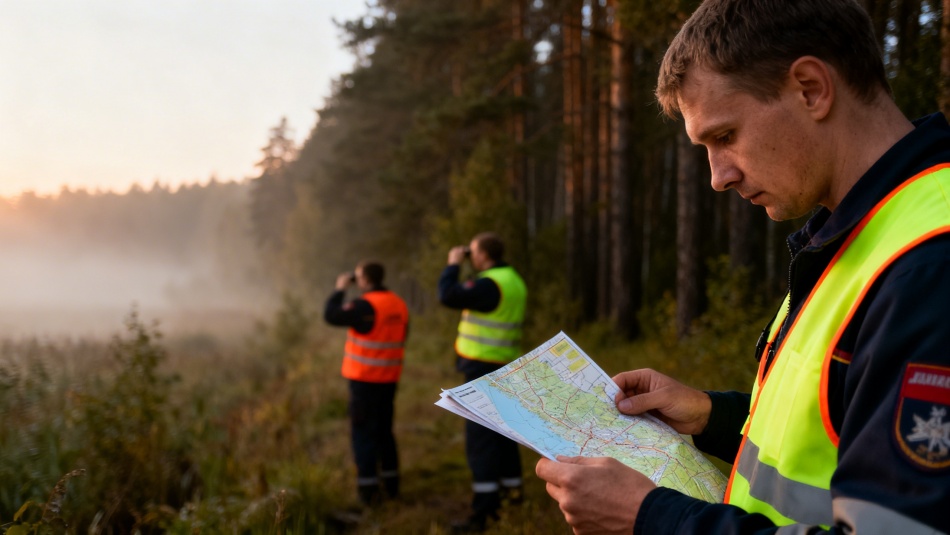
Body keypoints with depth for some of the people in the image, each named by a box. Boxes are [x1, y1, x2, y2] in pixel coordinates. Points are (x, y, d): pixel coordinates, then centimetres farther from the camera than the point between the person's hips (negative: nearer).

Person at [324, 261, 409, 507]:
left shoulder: (366, 305, -18)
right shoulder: (400, 304, 5)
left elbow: (332, 316, -17)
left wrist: (340, 289, -5)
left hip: (365, 379, -7)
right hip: (390, 378, 7)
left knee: (363, 432, 1)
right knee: (384, 430, 17)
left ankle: (368, 488, 0)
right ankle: (390, 483, 22)